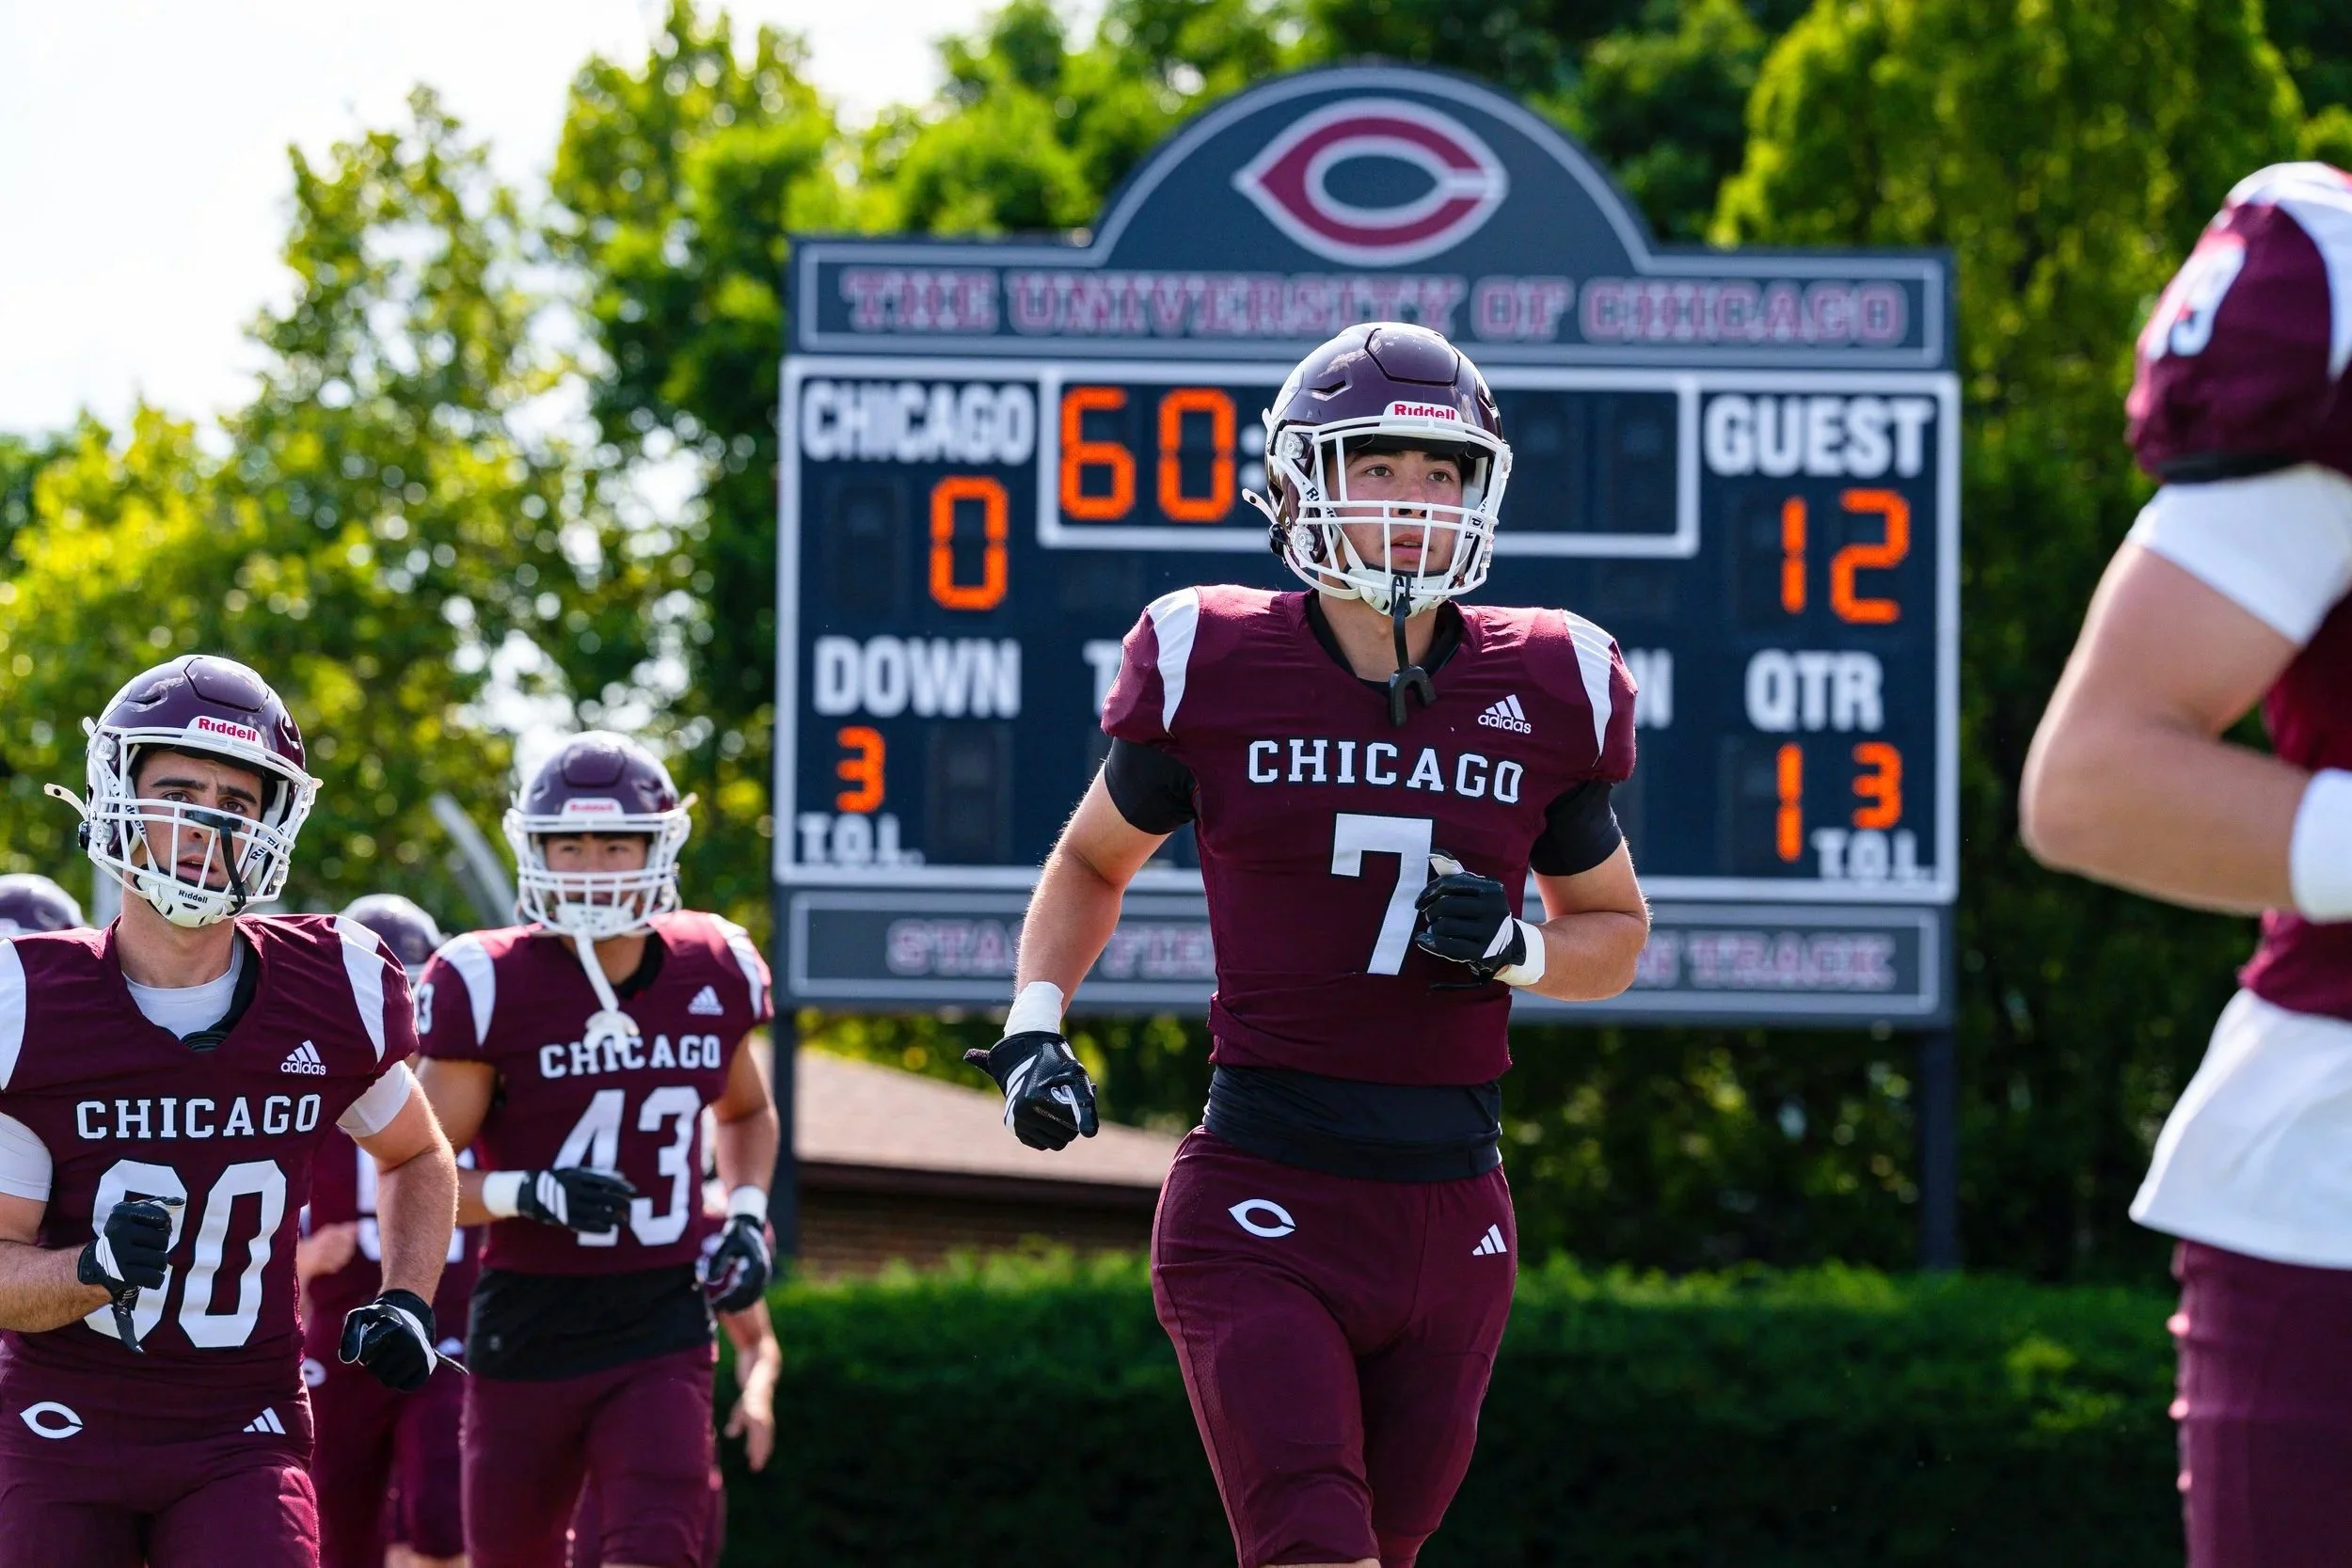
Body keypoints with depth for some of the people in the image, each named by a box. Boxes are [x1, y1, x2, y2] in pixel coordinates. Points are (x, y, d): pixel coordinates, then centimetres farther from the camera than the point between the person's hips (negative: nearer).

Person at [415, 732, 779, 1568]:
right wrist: (529, 1192, -26)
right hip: (529, 1333, -1)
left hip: (662, 1334, 2)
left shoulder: (713, 973, 3)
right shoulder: (491, 988, -10)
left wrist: (746, 1213, 6)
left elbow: (746, 1113, 24)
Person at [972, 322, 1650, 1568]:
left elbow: (1613, 926, 18)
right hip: (1264, 1209, -3)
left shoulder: (1546, 695, 3)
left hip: (1449, 1219, 3)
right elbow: (1092, 861, 16)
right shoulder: (1215, 672, -3)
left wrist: (1515, 952, -4)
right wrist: (1033, 1025, -1)